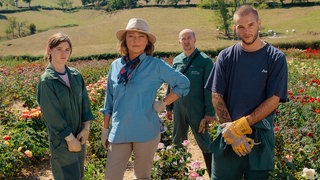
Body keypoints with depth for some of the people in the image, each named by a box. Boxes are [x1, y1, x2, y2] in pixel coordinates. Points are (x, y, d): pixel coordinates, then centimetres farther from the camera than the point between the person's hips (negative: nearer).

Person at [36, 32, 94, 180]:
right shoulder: (46, 80, -13)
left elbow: (85, 101, 5)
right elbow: (52, 114, -16)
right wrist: (70, 138, -15)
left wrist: (86, 128, -5)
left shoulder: (76, 75, 3)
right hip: (61, 140, -6)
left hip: (79, 136, 6)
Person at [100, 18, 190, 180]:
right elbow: (109, 102, 11)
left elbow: (183, 84, 2)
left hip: (146, 131, -2)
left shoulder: (156, 65, -6)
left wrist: (163, 103, -4)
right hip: (118, 132, 3)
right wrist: (105, 129, 13)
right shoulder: (115, 66, 4)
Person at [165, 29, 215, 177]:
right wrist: (169, 107, 13)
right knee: (177, 141, 17)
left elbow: (209, 88, -10)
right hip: (179, 109, 5)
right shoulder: (176, 60, 6)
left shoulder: (205, 61, -8)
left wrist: (210, 112, -13)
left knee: (204, 144, 2)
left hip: (197, 110, -5)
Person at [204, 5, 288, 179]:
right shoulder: (225, 57, 0)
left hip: (260, 136, -1)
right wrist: (230, 130, -13)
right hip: (228, 134, 1)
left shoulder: (276, 58, -3)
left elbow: (273, 100, -9)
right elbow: (216, 97, -2)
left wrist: (241, 125, -17)